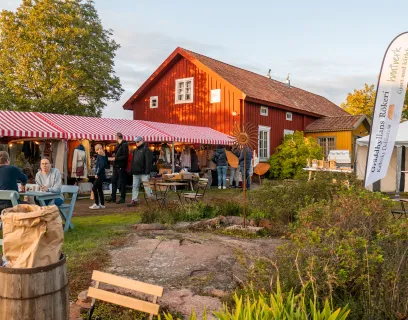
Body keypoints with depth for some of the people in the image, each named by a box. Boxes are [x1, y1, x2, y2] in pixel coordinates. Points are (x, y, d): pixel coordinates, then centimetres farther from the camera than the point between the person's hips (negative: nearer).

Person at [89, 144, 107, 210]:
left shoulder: (100, 155, -13)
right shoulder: (103, 155, 13)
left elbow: (102, 165, -22)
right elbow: (106, 165, 17)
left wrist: (97, 174, -18)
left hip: (100, 175, -9)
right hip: (102, 175, 9)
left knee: (94, 188, -7)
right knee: (99, 189, 13)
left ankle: (96, 204, -7)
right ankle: (102, 204, 17)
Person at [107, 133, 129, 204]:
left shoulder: (124, 145, -13)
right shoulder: (118, 145, 15)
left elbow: (125, 156, -20)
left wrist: (116, 158, -18)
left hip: (121, 167, -9)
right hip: (116, 166, 9)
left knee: (122, 182, -1)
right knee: (114, 181, 12)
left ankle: (122, 198, 7)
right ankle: (113, 197, 20)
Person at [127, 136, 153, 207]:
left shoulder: (146, 150, -7)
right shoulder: (135, 150, 19)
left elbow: (148, 161, -14)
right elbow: (133, 161, 23)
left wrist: (147, 171, -20)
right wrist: (131, 171, 16)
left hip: (143, 173, -8)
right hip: (136, 173, 8)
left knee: (147, 187, -5)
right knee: (135, 187, 8)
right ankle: (134, 201, 12)